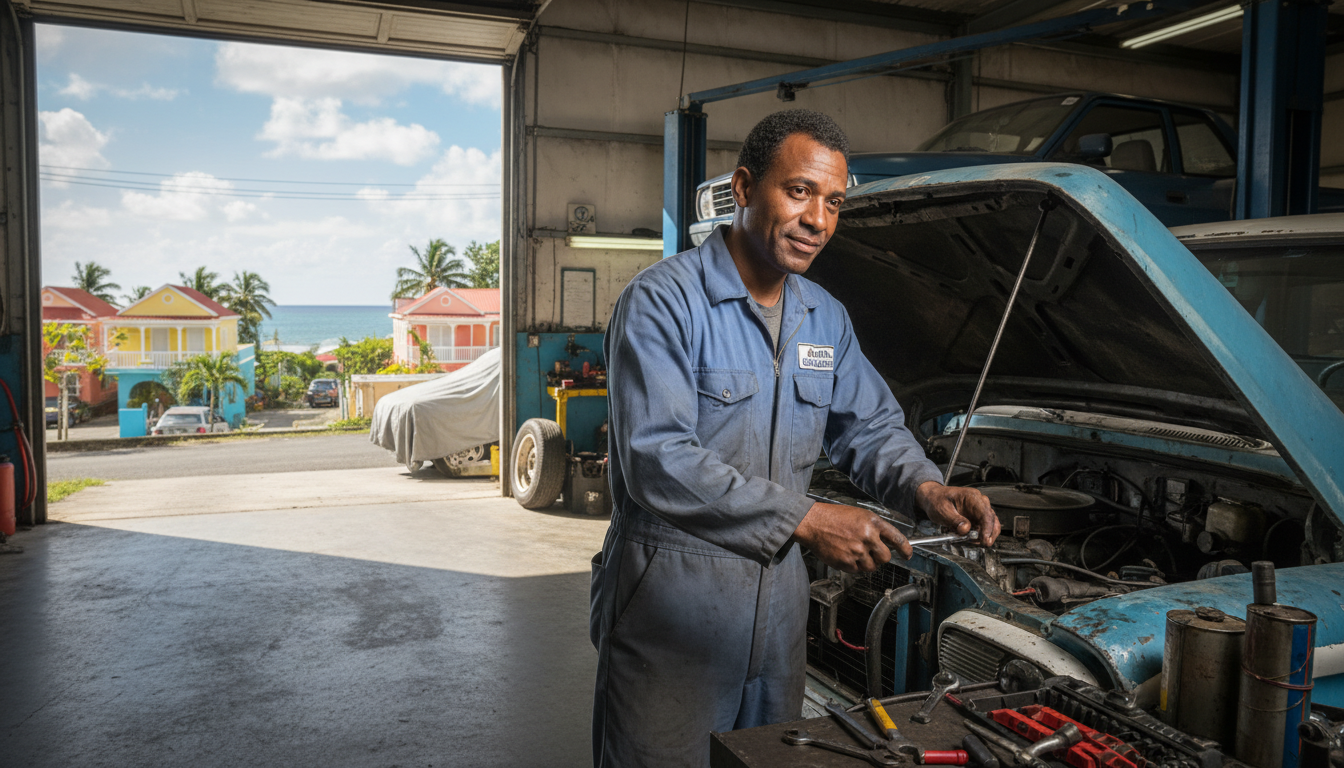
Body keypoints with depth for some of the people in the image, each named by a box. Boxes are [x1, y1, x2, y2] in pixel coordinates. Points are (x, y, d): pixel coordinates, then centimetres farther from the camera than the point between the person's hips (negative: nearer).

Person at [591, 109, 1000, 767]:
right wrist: (804, 520, -24)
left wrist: (924, 487, -6)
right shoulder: (663, 301, -15)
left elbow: (871, 425, 17)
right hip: (673, 596, -6)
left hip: (777, 598, 7)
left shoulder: (826, 318, 9)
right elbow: (659, 462, -24)